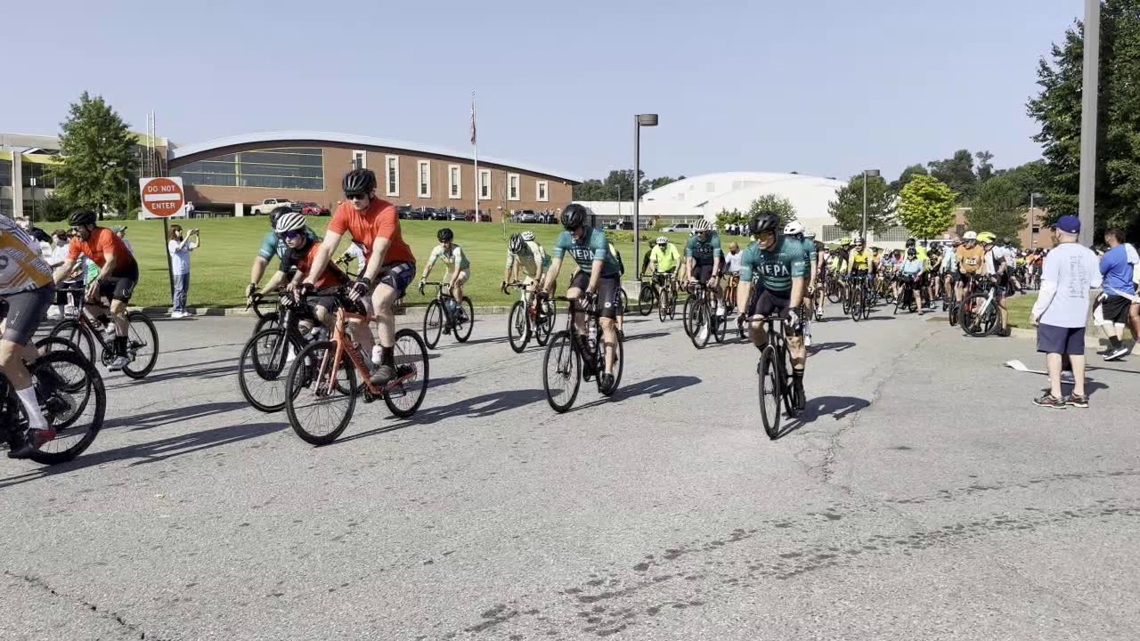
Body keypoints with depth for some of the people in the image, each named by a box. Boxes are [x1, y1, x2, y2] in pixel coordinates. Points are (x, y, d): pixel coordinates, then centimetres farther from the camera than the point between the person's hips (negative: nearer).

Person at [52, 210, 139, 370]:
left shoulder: (105, 235, -28)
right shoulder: (77, 241, -9)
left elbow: (111, 261, -39)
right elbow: (67, 266, -11)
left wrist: (97, 281, -53)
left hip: (126, 271, -7)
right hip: (108, 273, 7)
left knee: (116, 309, -22)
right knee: (87, 298, -11)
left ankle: (122, 354, -18)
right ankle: (111, 329, 10)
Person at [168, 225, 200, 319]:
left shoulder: (185, 242, 11)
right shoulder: (172, 243, -7)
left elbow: (197, 245, 7)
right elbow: (180, 247, -26)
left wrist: (197, 235, -7)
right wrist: (188, 236, -28)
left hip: (186, 270, 7)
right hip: (178, 271, -7)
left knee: (185, 290, 9)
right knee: (179, 290, -5)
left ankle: (182, 310, 16)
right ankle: (176, 311, -1)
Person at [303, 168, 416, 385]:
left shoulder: (387, 212, -27)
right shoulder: (344, 211, -14)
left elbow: (379, 251, -37)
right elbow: (326, 247, -20)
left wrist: (365, 282, -51)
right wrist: (310, 280, -33)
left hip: (399, 264, -6)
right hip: (373, 265, 6)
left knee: (379, 300, -33)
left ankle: (388, 362, -22)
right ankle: (374, 364, 10)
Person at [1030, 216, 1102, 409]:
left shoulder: (1056, 254, -13)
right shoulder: (1089, 254, 3)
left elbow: (1048, 287, -17)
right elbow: (1096, 283, 8)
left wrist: (1036, 311, -10)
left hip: (1056, 313, -6)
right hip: (1079, 313, 6)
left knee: (1053, 351, -2)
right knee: (1076, 351, 14)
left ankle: (1055, 395, -4)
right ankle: (1079, 394, 19)